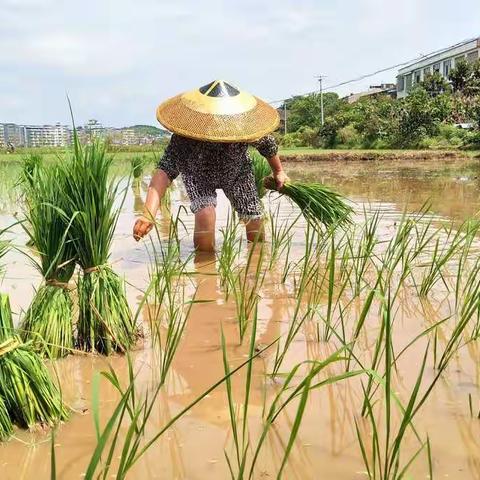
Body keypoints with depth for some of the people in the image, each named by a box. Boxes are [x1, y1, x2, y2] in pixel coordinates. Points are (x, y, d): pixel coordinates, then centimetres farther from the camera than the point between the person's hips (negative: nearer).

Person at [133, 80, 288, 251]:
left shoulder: (246, 127, -35)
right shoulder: (184, 138, -41)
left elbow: (268, 144, -14)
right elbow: (164, 171, -51)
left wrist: (278, 171, 6)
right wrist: (148, 215, -66)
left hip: (236, 173, 2)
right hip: (199, 175, -2)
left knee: (254, 220, 1)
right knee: (205, 213, -29)